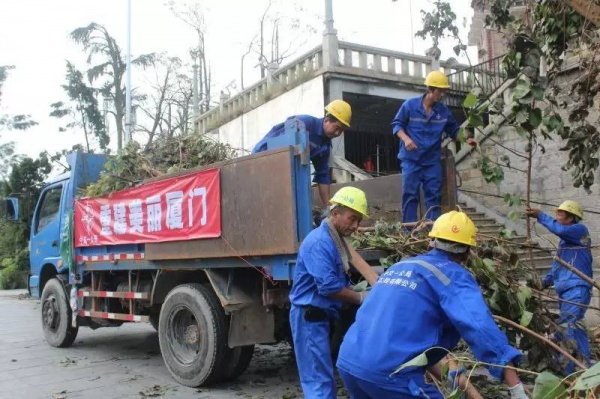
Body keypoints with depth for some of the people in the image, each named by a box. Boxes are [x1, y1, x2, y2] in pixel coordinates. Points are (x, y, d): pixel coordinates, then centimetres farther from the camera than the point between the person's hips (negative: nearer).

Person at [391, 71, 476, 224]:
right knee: (410, 195, -1)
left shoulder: (444, 111, 3)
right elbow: (397, 125, 0)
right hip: (411, 160, -3)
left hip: (433, 161, 3)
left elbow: (454, 130, 13)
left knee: (434, 197, 5)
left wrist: (467, 139, -5)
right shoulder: (410, 105, -6)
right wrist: (405, 138, -18)